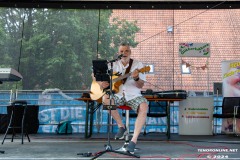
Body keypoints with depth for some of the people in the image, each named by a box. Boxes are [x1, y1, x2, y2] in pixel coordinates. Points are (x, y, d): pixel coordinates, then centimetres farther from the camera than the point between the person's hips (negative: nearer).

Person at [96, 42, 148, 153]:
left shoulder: (138, 64, 1)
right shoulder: (113, 64, 6)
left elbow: (140, 86, -4)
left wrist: (136, 78, -27)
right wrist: (100, 83, -10)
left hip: (133, 95, -1)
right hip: (117, 94, 2)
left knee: (144, 107, -32)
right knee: (105, 98, -31)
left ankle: (134, 140, -28)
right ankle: (121, 127, -11)